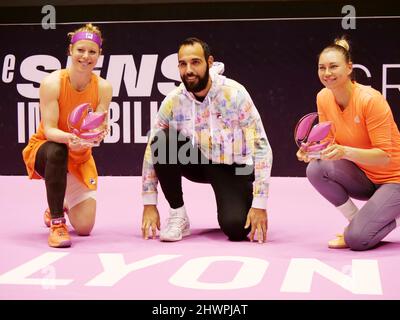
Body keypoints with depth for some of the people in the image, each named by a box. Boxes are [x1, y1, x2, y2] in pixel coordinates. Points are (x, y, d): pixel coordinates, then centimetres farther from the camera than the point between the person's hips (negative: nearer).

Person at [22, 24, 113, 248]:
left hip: (80, 157, 3)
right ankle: (56, 223, -27)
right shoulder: (52, 83, -21)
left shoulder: (103, 87, -12)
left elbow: (98, 128, -14)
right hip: (43, 150, -3)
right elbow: (49, 130, -24)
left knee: (84, 228, -4)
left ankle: (59, 206, 33)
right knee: (57, 152, -42)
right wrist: (67, 138, -46)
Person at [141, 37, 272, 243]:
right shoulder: (173, 101, -14)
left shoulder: (234, 94, -23)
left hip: (232, 167, -3)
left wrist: (259, 205, -26)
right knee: (161, 141, -25)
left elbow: (261, 148, -22)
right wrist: (149, 205, -12)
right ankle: (178, 215, -10)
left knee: (236, 228, -26)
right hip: (198, 162, 3)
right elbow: (152, 151, -8)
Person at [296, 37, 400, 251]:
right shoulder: (323, 98, -5)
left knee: (357, 240, -23)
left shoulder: (371, 100, -24)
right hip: (362, 177, 6)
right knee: (315, 169, -23)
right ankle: (356, 220, -1)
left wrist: (345, 152, -39)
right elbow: (329, 141, 3)